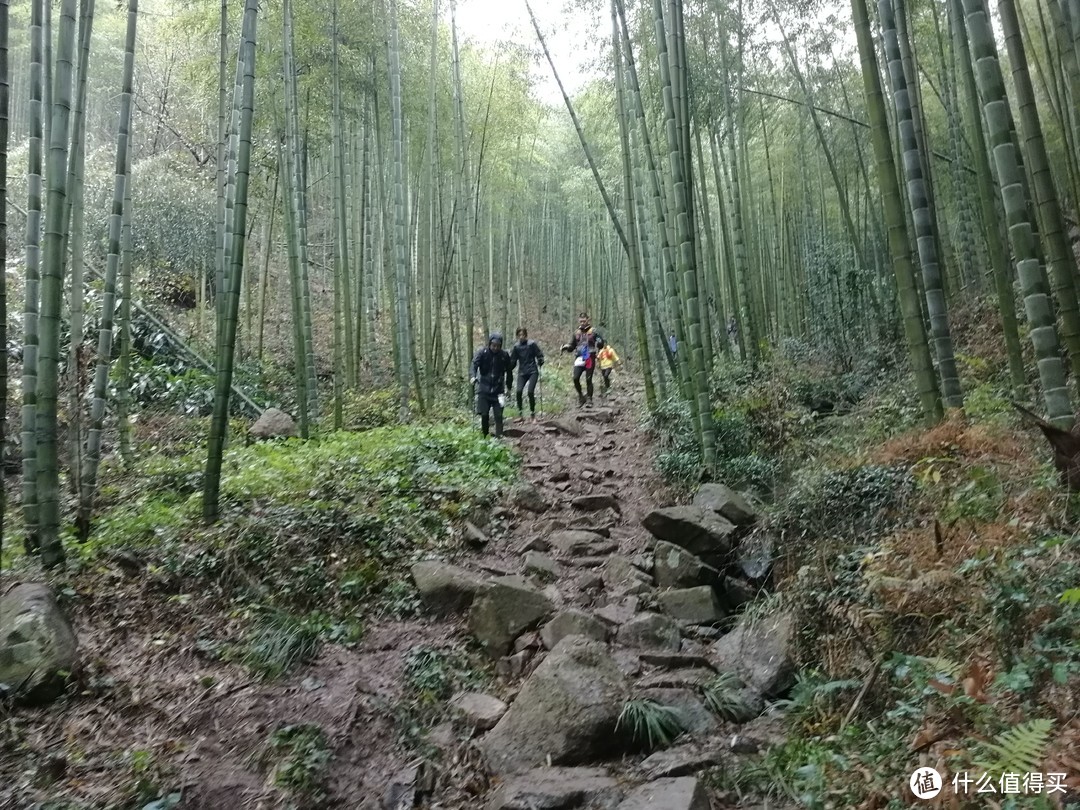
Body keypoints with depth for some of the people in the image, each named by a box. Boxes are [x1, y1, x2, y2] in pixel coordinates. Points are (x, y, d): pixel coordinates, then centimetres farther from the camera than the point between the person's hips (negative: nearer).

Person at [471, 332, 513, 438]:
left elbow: (509, 371, 8)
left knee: (498, 415, -3)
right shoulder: (482, 353, -6)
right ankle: (484, 437, 16)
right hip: (484, 389, 0)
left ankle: (499, 437, 2)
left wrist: (508, 386, 9)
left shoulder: (504, 355, -2)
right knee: (484, 414, 1)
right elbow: (474, 364, -17)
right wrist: (473, 376, -35)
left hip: (498, 390, 0)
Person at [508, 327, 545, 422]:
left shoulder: (532, 344, -3)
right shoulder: (516, 347, 5)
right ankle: (521, 415, -2)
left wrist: (540, 363, -15)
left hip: (533, 372, -3)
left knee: (530, 392, -13)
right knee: (518, 391, -15)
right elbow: (513, 361, 11)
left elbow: (540, 356, 2)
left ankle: (533, 415, 2)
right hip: (522, 372, 3)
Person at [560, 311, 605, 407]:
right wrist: (567, 347, -4)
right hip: (579, 358, 3)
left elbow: (601, 345, 1)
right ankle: (581, 396, 8)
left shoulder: (593, 332, 1)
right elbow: (572, 346, 17)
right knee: (575, 378, -12)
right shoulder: (577, 333, 12)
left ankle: (589, 399, 13)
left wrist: (599, 343, -22)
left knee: (588, 379, -1)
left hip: (590, 359, -3)